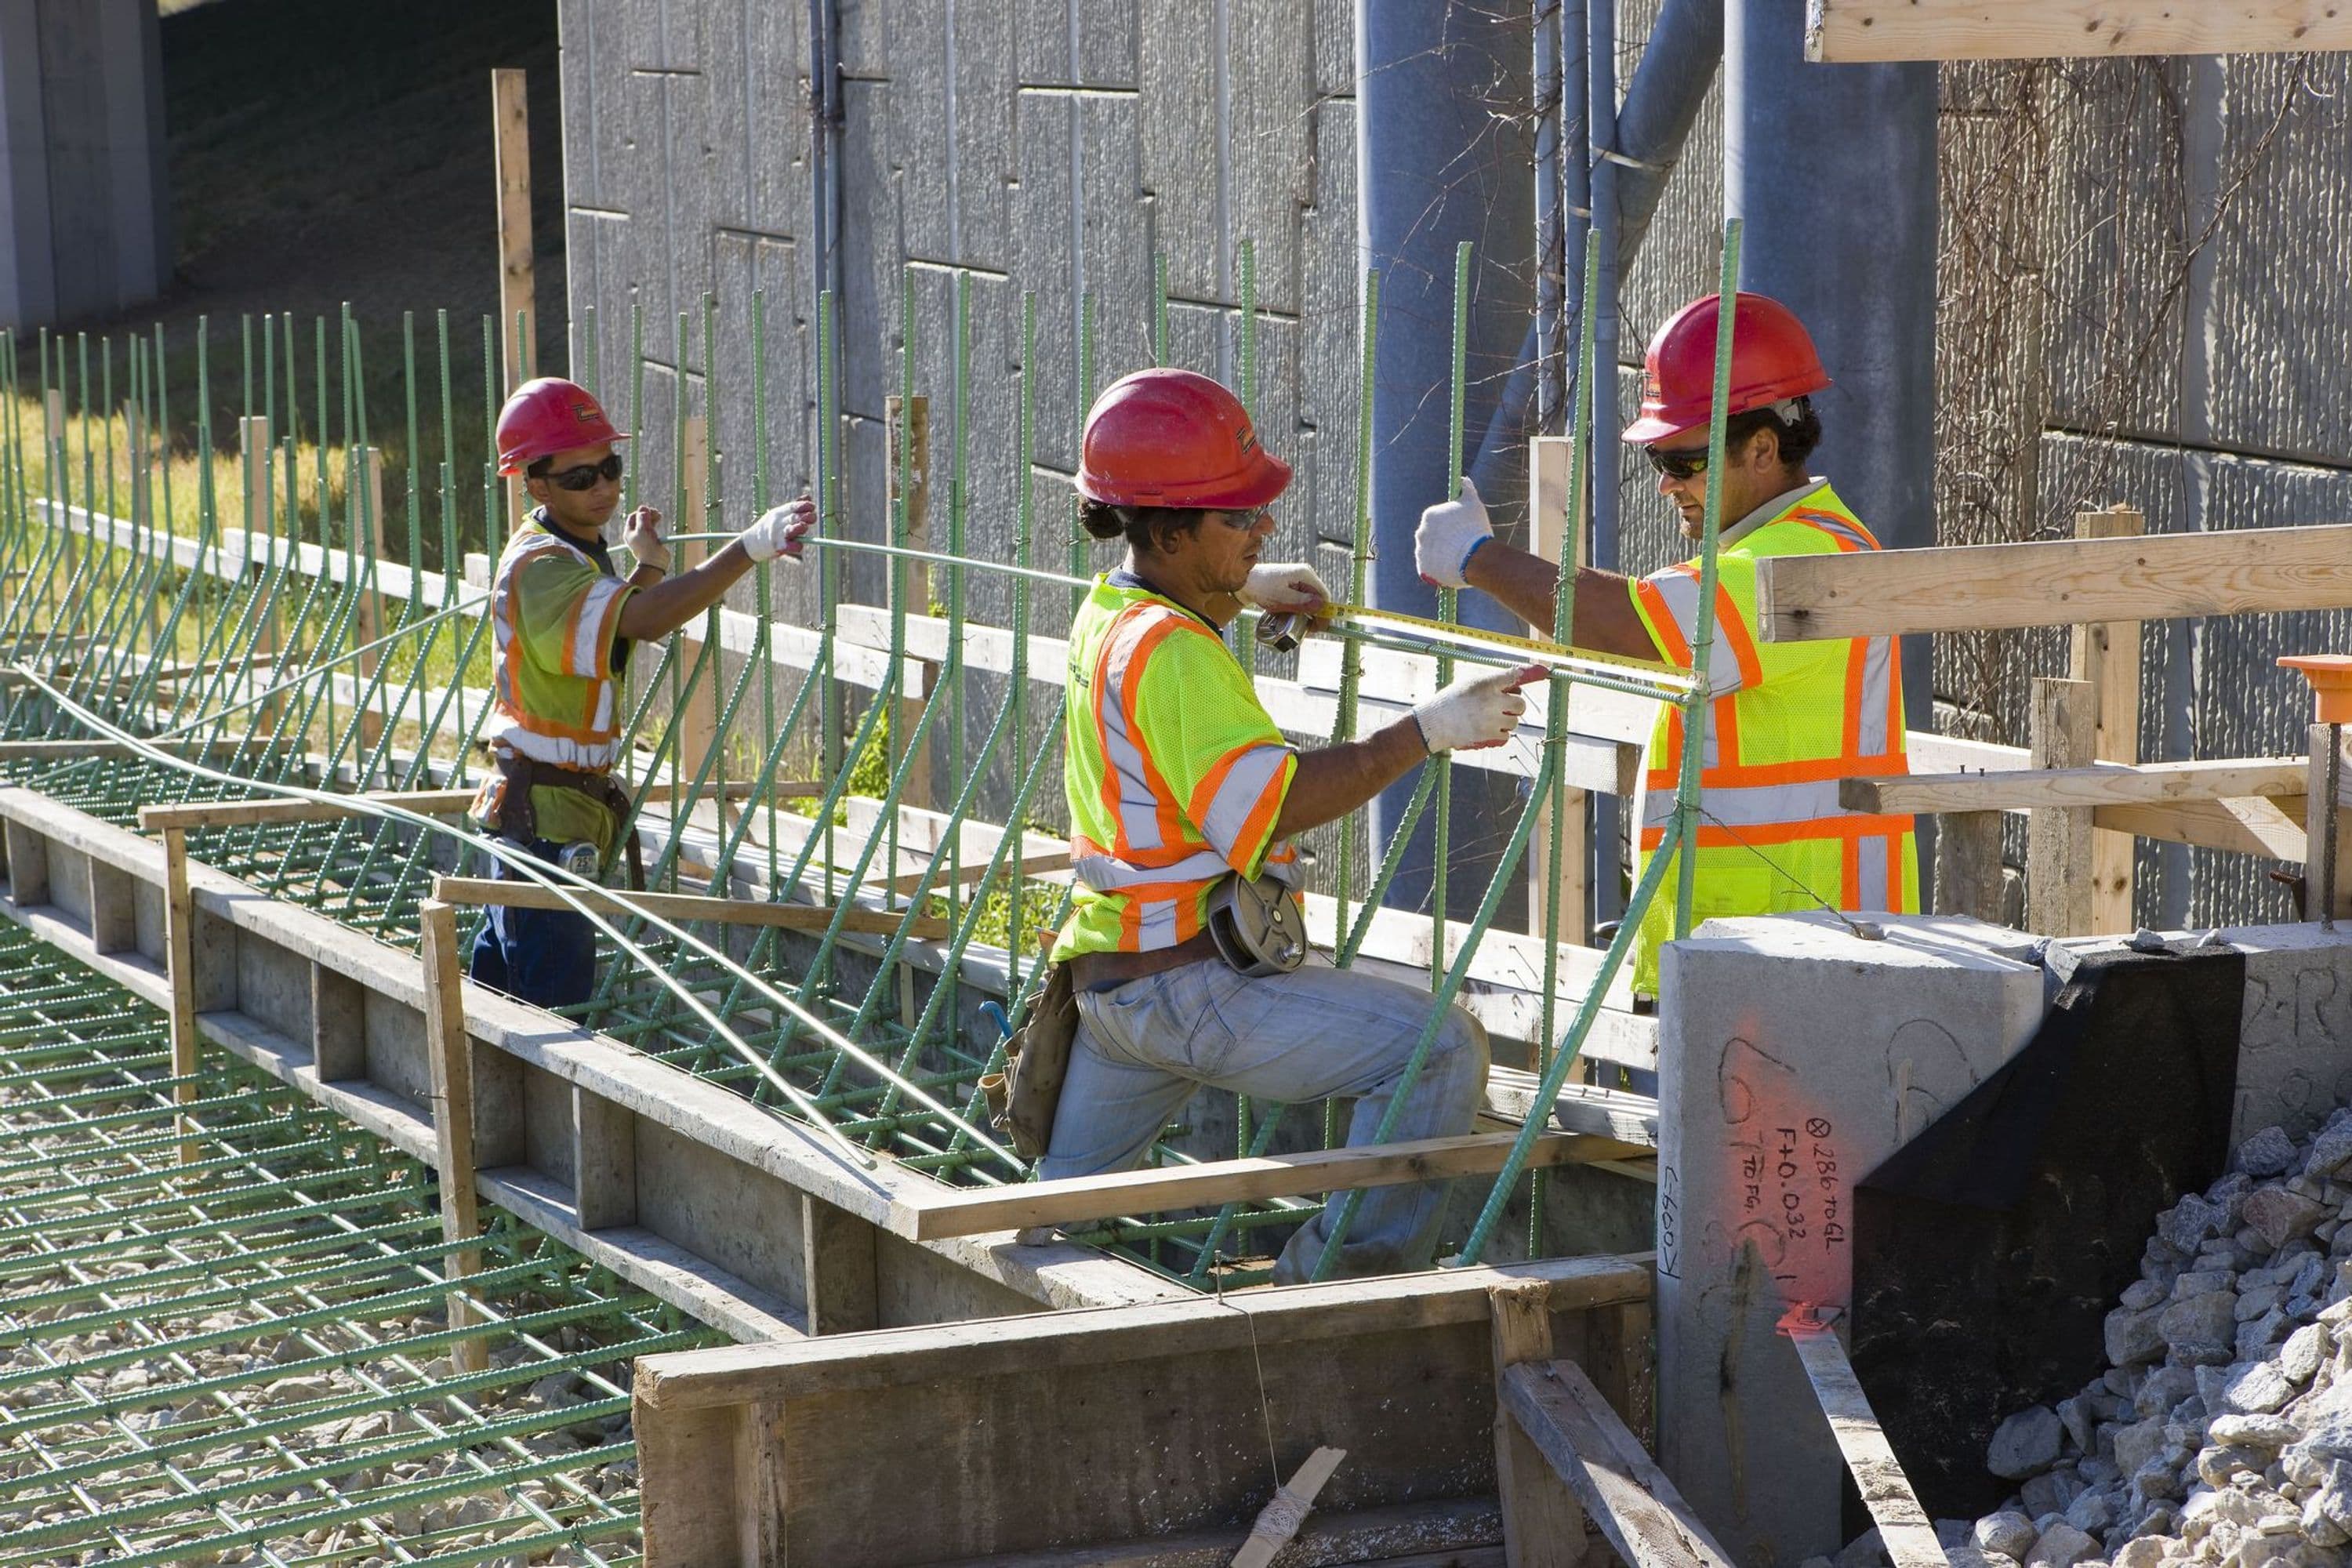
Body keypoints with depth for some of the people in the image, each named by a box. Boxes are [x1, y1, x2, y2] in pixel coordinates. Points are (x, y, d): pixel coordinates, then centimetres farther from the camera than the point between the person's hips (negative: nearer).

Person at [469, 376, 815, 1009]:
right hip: (548, 810, -10)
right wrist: (750, 547, -44)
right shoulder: (539, 567, -21)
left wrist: (649, 566, 9)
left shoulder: (582, 553, 13)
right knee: (558, 999, -9)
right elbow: (643, 618, -36)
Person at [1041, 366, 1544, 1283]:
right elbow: (1276, 799, -28)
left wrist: (1244, 589, 34)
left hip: (1108, 975, 10)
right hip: (1186, 982, -10)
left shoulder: (1107, 610, 12)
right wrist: (1426, 733, -27)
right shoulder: (1170, 651, -19)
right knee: (1440, 1051, -17)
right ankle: (1340, 1281, -16)